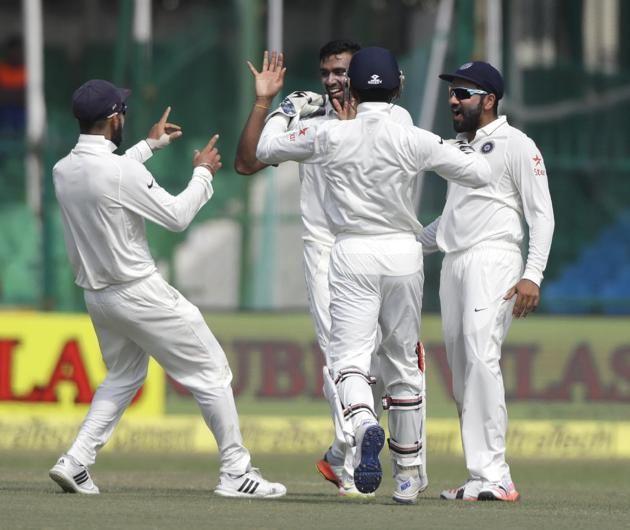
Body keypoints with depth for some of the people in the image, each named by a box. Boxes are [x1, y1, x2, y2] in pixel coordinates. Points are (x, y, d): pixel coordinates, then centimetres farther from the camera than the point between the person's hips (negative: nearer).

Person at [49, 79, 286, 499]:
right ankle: (236, 473, 3)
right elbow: (178, 216, -14)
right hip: (139, 293, -8)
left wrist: (150, 145, 34)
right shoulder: (122, 171, -22)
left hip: (97, 296, 8)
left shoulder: (63, 171, 2)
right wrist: (203, 173, 1)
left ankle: (76, 463, 12)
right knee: (211, 372, 3)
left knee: (123, 377, 26)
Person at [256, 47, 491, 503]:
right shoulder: (415, 141, -6)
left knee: (349, 354, -4)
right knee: (403, 361, 13)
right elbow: (480, 175, -1)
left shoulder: (329, 136, -5)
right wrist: (466, 147, 20)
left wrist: (285, 111, 28)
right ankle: (409, 473, 19)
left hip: (352, 254, -1)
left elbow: (265, 149, 9)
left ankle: (364, 422, -38)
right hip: (403, 253, 1)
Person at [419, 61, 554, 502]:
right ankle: (482, 479, 5)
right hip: (454, 264, 8)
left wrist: (533, 275, -19)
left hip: (494, 260, -8)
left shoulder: (516, 145, -3)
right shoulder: (459, 145, 21)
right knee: (462, 372, 3)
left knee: (481, 358, -21)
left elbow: (541, 214, -8)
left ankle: (492, 476, -26)